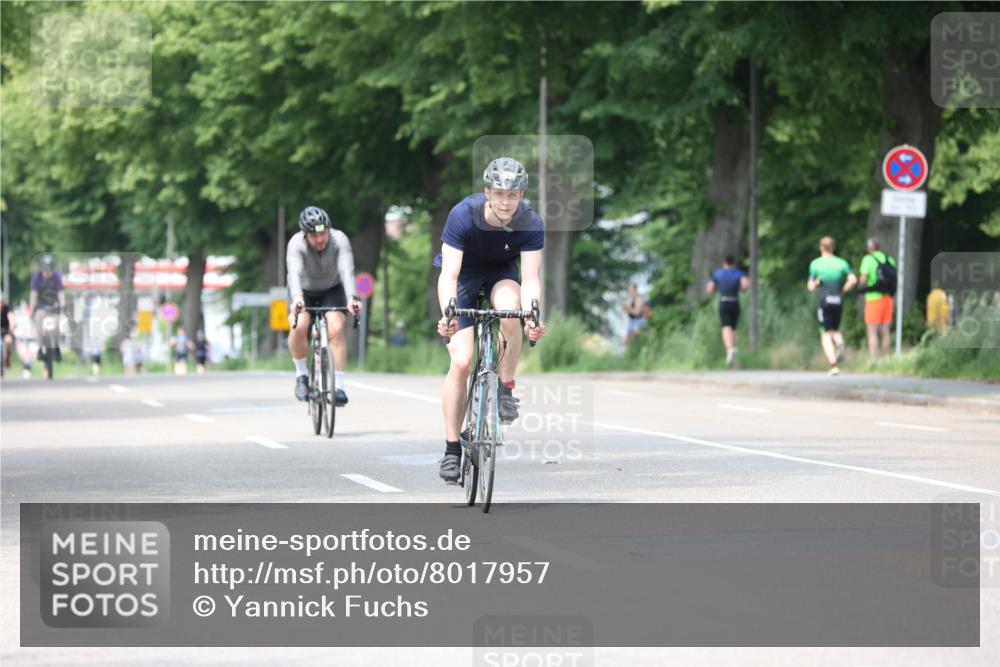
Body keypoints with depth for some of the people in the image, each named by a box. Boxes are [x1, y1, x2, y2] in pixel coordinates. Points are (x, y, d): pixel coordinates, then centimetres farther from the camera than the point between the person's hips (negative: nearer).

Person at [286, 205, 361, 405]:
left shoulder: (340, 240, -27)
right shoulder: (296, 244, -29)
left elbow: (347, 270, -39)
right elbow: (294, 272, -45)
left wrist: (351, 298, -57)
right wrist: (297, 298, -64)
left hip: (332, 290, 0)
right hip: (304, 291, 0)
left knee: (336, 328, -24)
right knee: (299, 327, -27)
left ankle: (338, 386, -19)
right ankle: (302, 375, -4)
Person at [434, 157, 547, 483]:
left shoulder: (531, 224, -26)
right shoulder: (464, 215, -31)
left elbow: (530, 279, -30)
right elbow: (449, 274, -35)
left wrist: (532, 316, -50)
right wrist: (447, 314, -52)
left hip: (502, 273, 1)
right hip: (465, 274, -1)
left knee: (509, 306, -36)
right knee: (461, 361, -13)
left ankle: (506, 386, -15)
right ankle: (452, 449, -3)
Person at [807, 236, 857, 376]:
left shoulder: (815, 264, 0)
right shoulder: (842, 263, 4)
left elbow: (811, 287, -2)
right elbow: (853, 280, -8)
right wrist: (843, 290, 6)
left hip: (825, 301, -3)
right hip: (838, 301, 3)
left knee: (826, 334, 1)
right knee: (835, 330, 22)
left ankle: (834, 365, -14)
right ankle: (840, 343, -13)